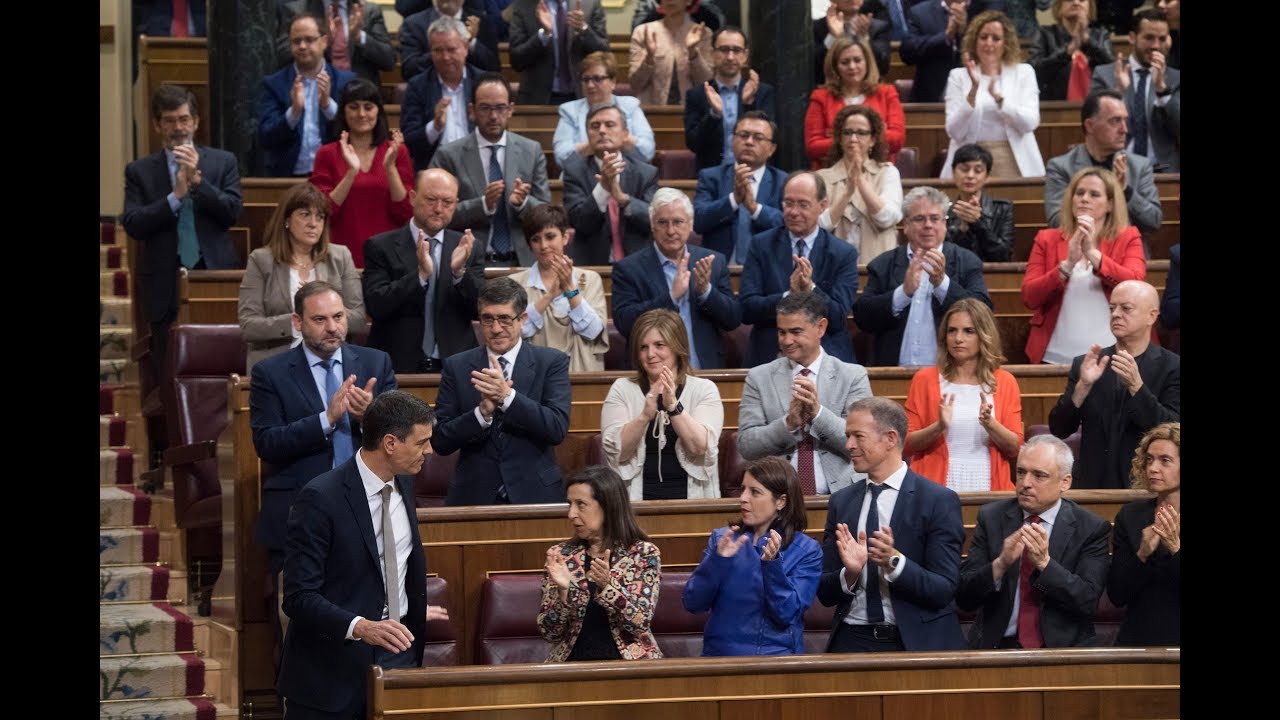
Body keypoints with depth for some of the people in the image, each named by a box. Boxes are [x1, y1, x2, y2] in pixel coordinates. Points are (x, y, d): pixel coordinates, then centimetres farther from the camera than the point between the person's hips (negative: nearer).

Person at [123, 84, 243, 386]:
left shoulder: (223, 162, 8)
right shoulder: (139, 171, 7)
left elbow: (232, 211, -3)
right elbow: (132, 225, -3)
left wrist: (198, 182, -14)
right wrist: (176, 196, -13)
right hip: (166, 282, 0)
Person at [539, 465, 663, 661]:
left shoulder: (643, 554, 1)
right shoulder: (561, 555, 5)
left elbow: (640, 624, -8)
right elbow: (550, 633, 1)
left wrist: (607, 585, -21)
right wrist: (563, 591, -15)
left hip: (627, 661, -1)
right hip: (573, 663, 1)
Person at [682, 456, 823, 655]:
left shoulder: (807, 550, 2)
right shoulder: (722, 538, 9)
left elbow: (787, 614, -7)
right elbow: (692, 603, 1)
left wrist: (772, 564, -19)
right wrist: (718, 560, -13)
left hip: (779, 657, -1)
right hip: (720, 653, 1)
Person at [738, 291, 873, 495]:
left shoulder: (853, 376, 7)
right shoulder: (759, 378, 10)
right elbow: (745, 445, 3)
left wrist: (819, 413, -14)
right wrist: (789, 423, -12)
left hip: (839, 493, 0)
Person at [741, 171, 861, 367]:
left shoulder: (844, 254, 5)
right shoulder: (761, 246, 7)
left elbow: (838, 317, -3)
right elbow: (746, 308, -2)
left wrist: (811, 289, -21)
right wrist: (789, 296, -18)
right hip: (769, 356, 0)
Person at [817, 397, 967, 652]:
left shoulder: (939, 501, -1)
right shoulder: (841, 502, 11)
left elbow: (943, 591, -6)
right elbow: (824, 593, 11)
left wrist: (895, 561, -20)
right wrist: (850, 573, -9)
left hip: (916, 643, -3)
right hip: (853, 641, 3)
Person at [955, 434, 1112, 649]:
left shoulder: (1091, 528, 3)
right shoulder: (992, 517, 7)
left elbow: (1088, 602, -7)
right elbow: (963, 598, 0)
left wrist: (1044, 563, -20)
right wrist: (1000, 564, -18)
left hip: (1062, 647, 0)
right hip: (997, 645, 0)